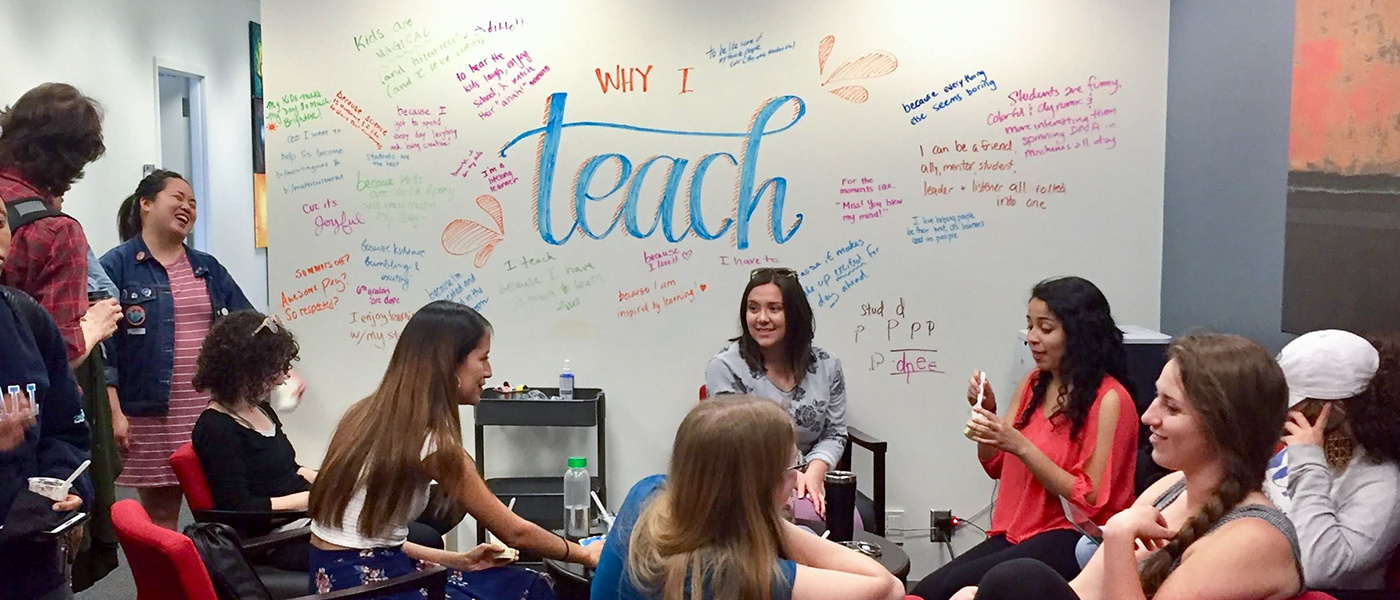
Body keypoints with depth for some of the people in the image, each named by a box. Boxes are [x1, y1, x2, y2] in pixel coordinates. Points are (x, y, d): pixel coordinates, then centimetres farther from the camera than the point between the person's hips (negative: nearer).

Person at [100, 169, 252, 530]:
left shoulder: (208, 268, 16)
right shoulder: (115, 267, -1)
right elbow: (102, 346, -6)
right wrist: (114, 414, -12)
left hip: (213, 413, 4)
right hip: (151, 416, -4)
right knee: (160, 517, 5)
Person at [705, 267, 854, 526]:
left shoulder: (826, 366, 6)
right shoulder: (724, 367, -6)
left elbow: (834, 433, 9)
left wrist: (814, 472, -11)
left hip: (810, 479, 4)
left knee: (859, 521, -23)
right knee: (813, 520, -30)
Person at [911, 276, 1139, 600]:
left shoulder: (1109, 400, -11)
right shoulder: (1033, 384, 10)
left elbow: (1089, 500, -14)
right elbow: (995, 466, 18)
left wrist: (1020, 446, -21)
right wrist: (987, 413, -1)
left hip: (1071, 538, -6)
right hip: (1015, 533, 6)